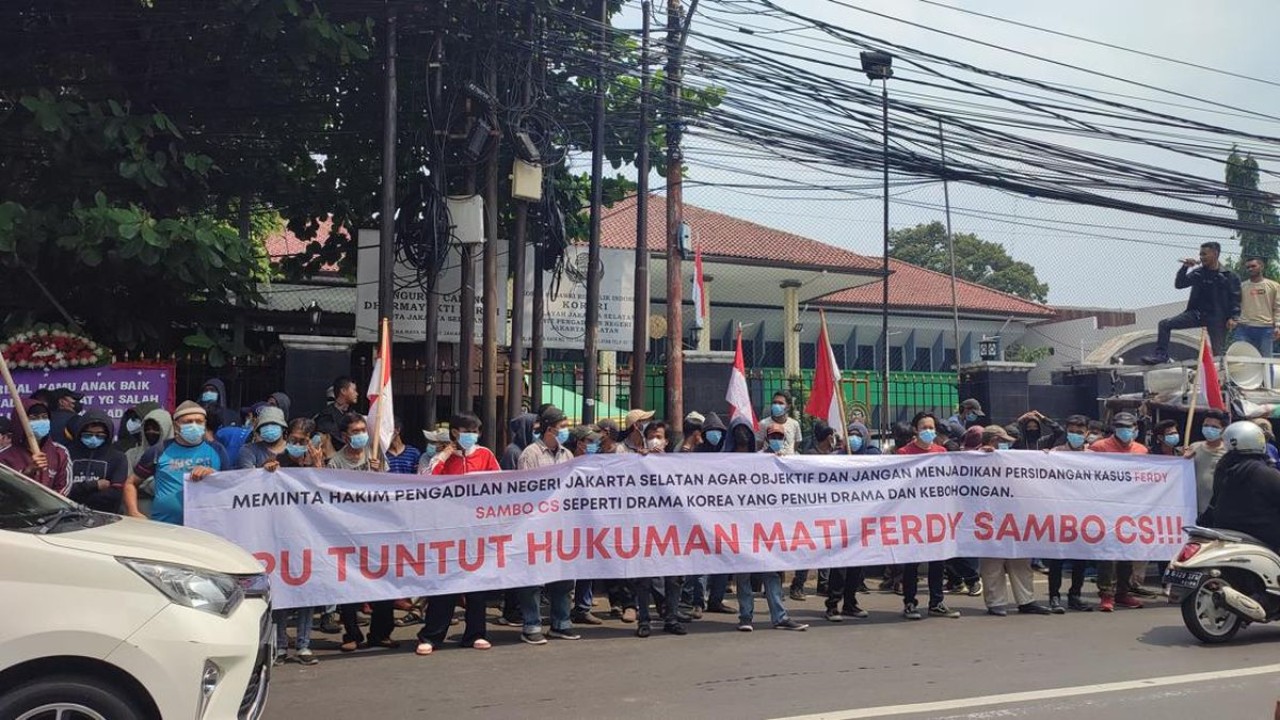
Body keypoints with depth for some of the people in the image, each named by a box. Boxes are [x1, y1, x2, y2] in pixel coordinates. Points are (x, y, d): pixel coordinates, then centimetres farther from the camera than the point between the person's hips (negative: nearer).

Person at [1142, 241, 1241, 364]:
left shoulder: (1229, 276, -4)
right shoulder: (1198, 273, 8)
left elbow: (1235, 299, -5)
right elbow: (1179, 284, 5)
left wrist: (1233, 317, -17)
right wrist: (1185, 268, -8)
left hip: (1217, 318, -4)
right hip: (1196, 313, 4)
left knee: (1218, 352, -2)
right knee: (1165, 324, -12)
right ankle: (1160, 354, -11)